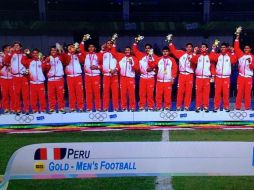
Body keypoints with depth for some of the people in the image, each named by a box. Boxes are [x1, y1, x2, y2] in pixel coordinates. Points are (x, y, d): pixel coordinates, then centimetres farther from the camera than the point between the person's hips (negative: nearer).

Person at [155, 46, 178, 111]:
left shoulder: (172, 60, 6)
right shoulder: (159, 59, 10)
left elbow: (175, 69, 4)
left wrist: (173, 78, -2)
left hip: (168, 80, -1)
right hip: (159, 80, 1)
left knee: (168, 94, -3)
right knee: (158, 94, 0)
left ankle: (167, 106, 7)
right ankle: (158, 107, 8)